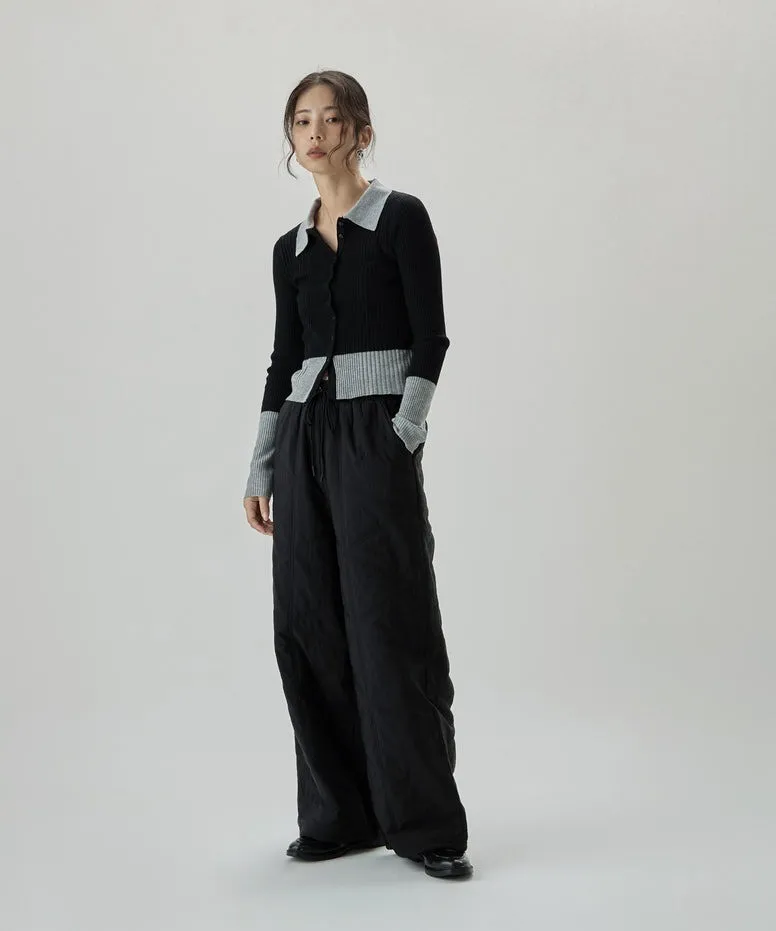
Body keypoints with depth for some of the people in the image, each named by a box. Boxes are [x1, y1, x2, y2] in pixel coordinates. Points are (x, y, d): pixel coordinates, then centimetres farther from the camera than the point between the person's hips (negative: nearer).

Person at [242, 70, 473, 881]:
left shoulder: (400, 216, -2)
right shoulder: (290, 247, 15)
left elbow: (430, 337, -8)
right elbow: (283, 360, 15)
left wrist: (404, 435, -16)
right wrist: (260, 469, 12)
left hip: (376, 433, -6)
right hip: (304, 438, 6)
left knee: (390, 623, -7)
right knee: (308, 627, 5)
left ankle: (423, 822, 2)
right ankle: (339, 815, 16)